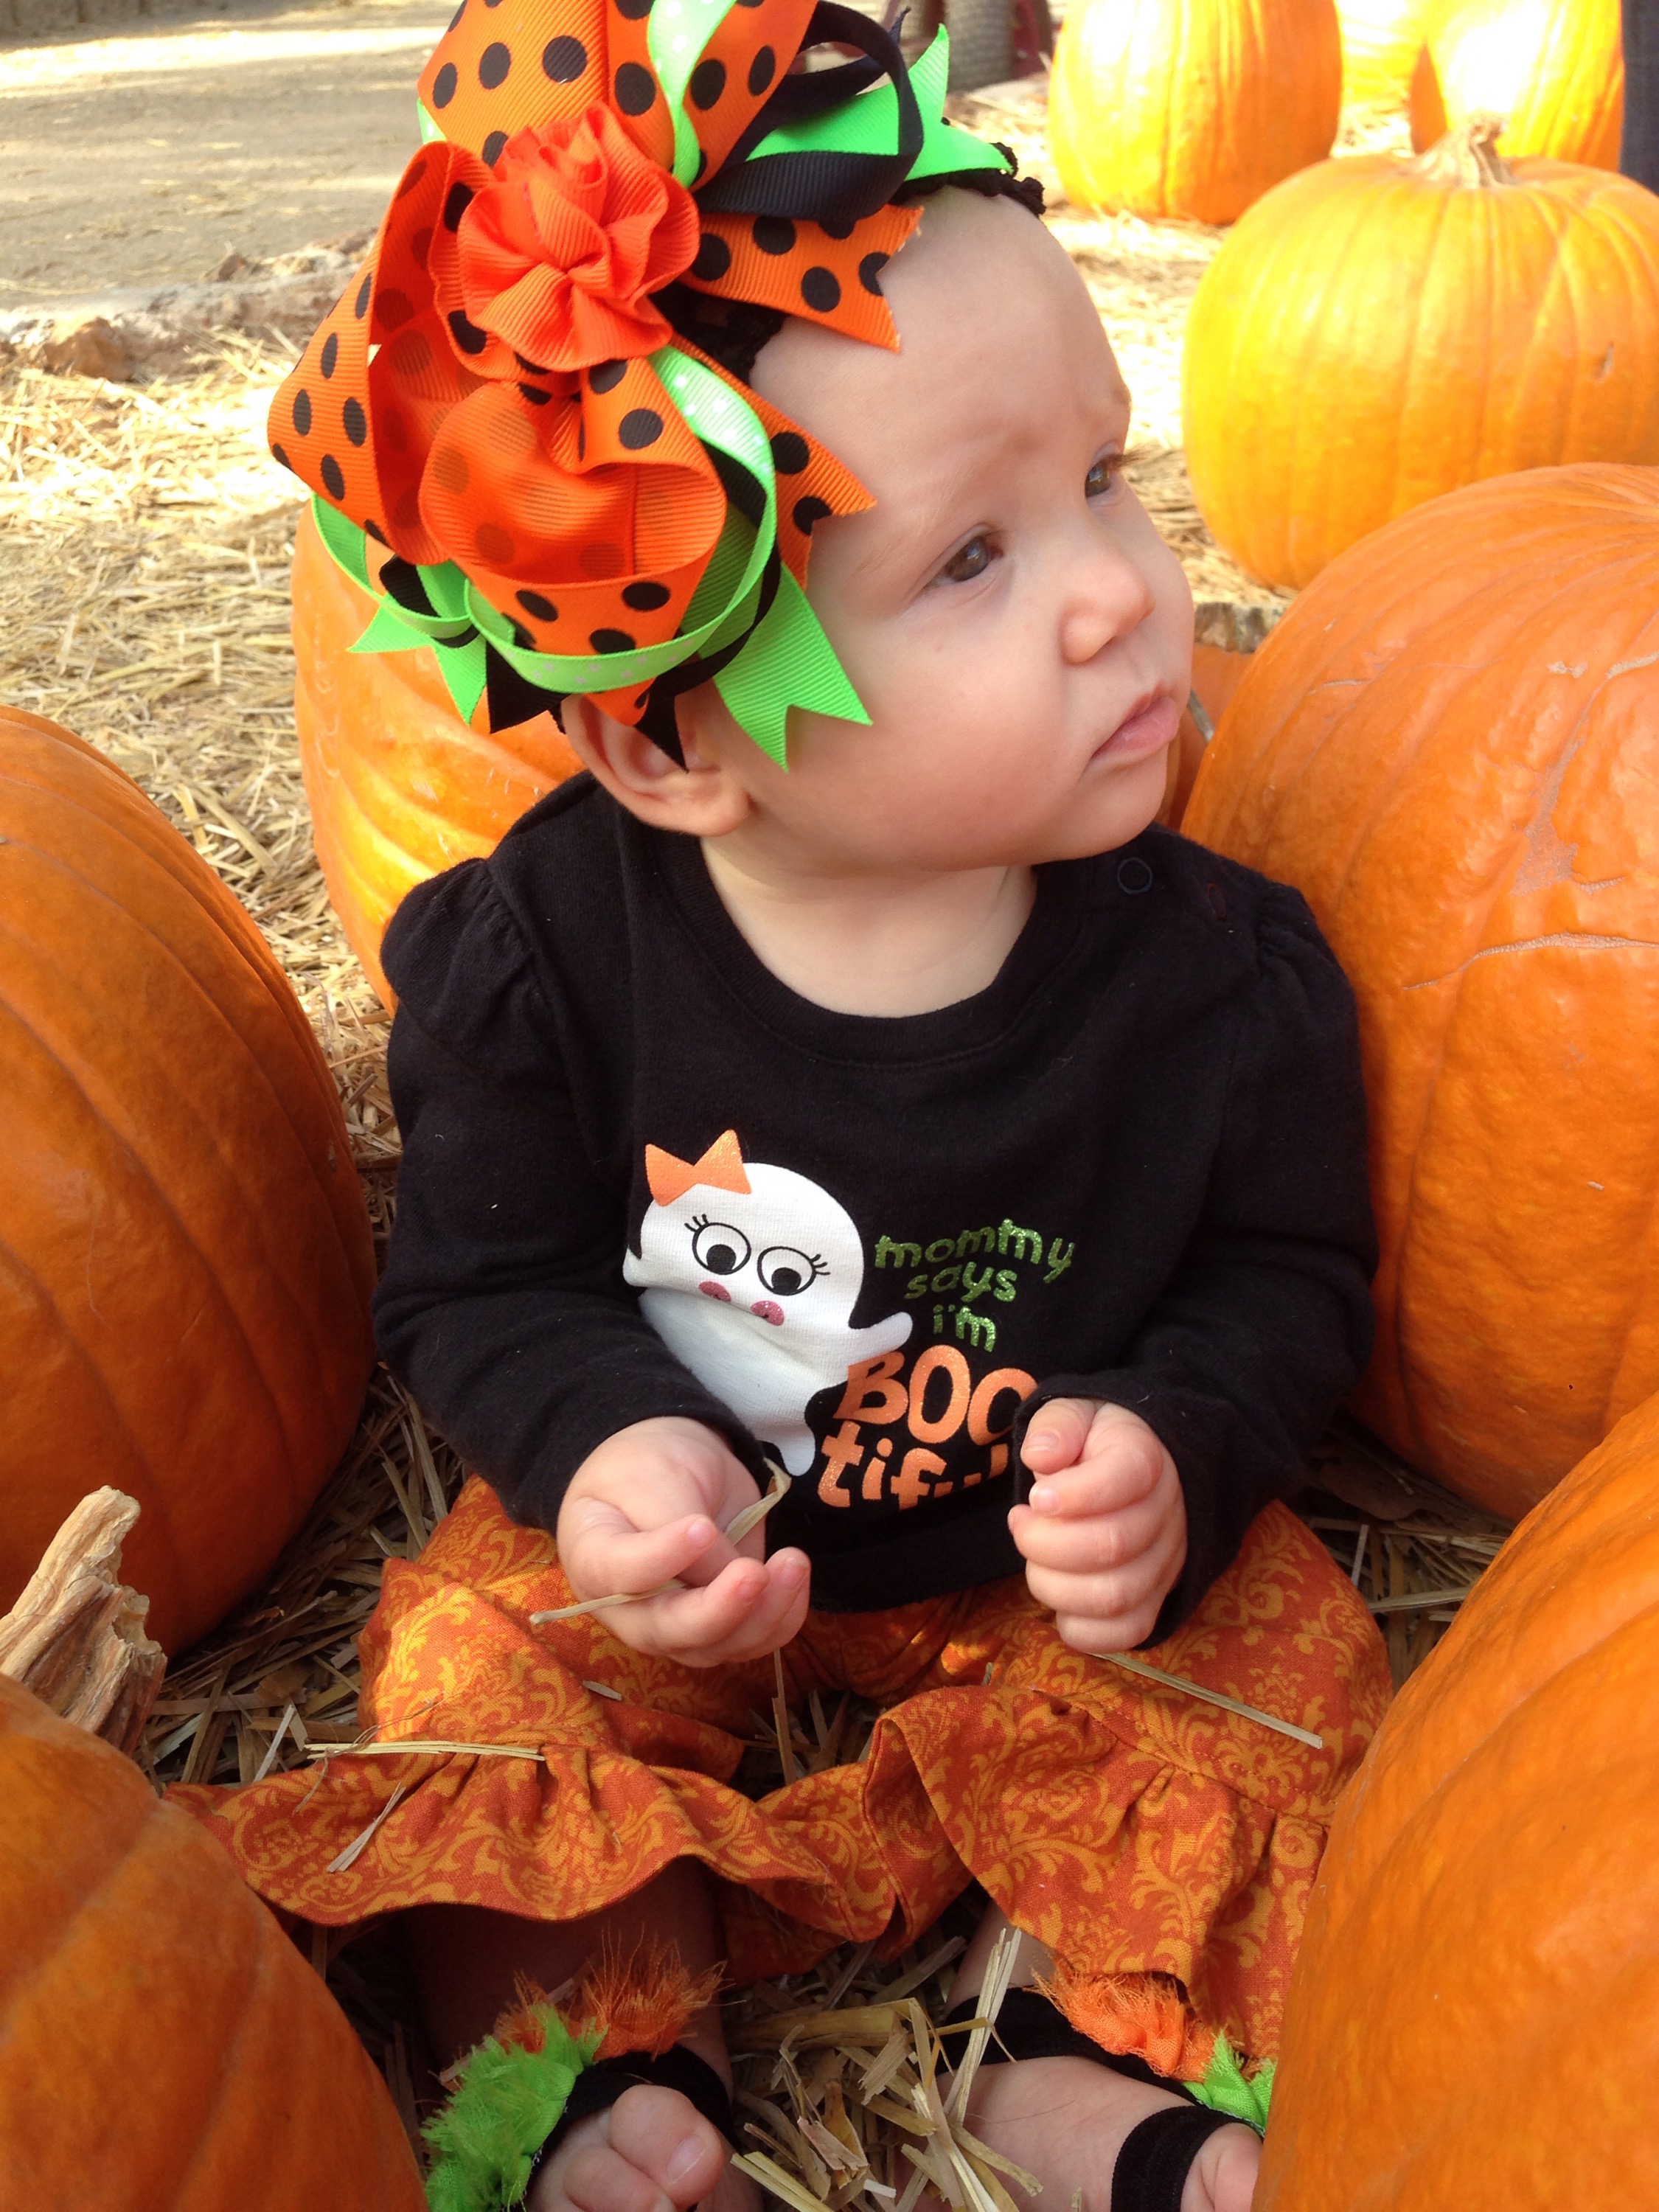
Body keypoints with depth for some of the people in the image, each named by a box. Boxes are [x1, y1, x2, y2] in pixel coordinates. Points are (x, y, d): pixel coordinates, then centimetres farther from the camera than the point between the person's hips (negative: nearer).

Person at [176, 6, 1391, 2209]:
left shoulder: (1210, 971, -20)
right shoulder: (550, 950, -22)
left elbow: (1287, 1267, -4)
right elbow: (485, 1280, -9)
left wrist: (1179, 1453, -24)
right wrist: (599, 1451, -29)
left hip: (1062, 1550, 1)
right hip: (684, 1530, 0)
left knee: (1276, 1679, -13)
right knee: (480, 1674, -14)